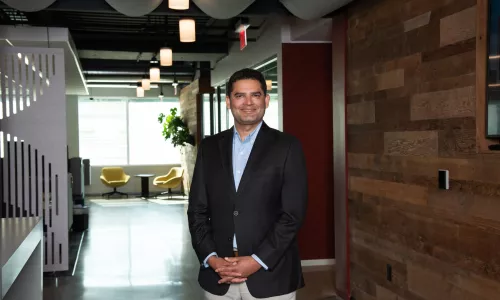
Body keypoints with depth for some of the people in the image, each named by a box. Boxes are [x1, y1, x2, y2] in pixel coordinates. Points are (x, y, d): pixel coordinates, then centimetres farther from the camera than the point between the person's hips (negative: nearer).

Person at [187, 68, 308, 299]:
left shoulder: (287, 147, -2)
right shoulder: (209, 147, 7)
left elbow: (293, 213, -7)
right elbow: (197, 209, 6)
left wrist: (257, 261, -13)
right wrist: (211, 259, -7)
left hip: (270, 275, -2)